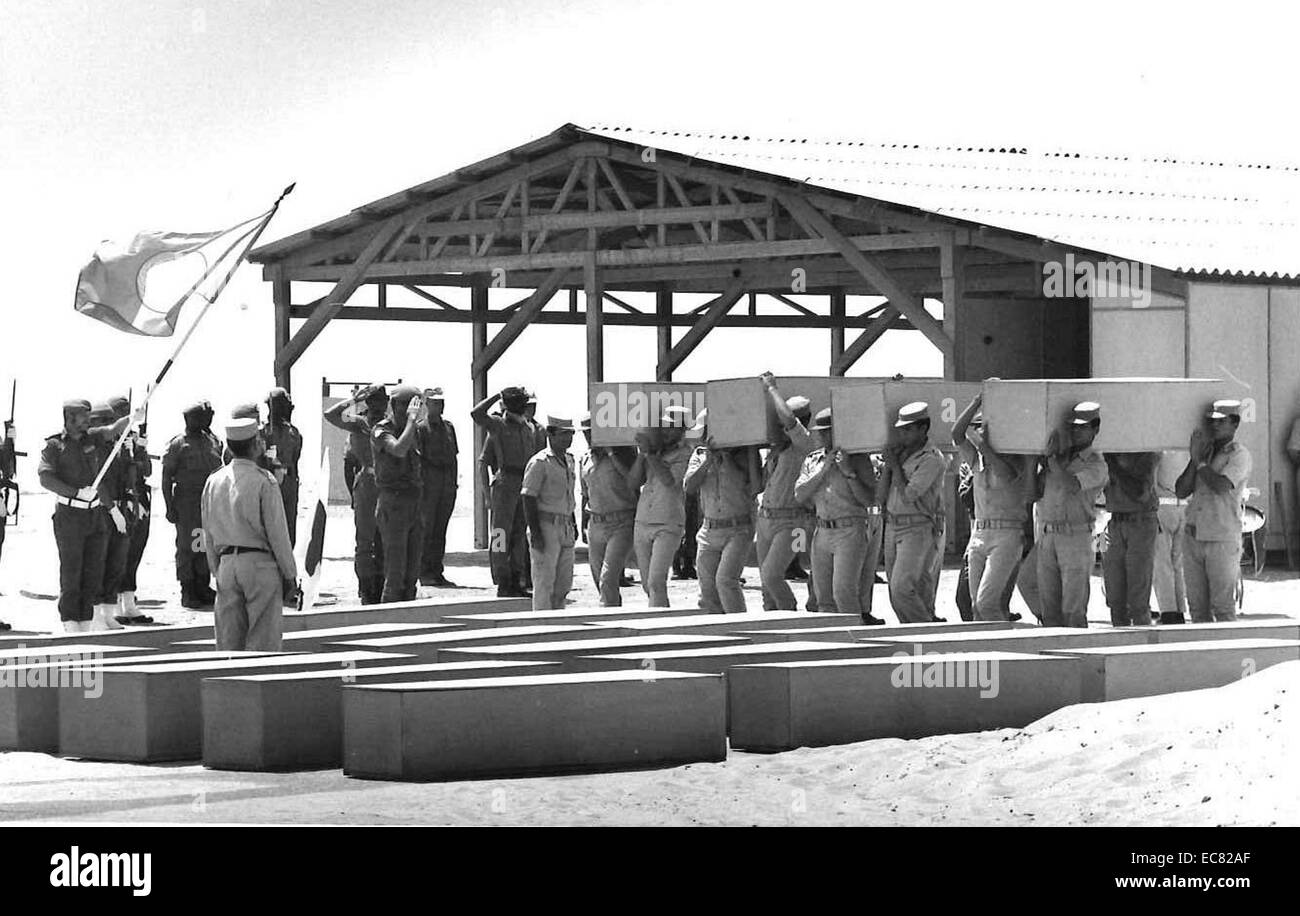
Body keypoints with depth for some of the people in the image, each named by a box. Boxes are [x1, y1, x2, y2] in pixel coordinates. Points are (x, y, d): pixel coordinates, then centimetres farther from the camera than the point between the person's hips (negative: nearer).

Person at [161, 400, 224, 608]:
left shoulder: (211, 442, 12)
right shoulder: (178, 445, -6)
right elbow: (166, 478, -6)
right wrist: (169, 507, -12)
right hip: (187, 501, -5)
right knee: (187, 547, -2)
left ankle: (203, 588, 16)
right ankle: (187, 593, 2)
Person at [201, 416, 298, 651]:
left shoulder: (213, 481, 7)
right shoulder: (264, 482, -10)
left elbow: (208, 535, 12)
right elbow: (277, 532, -9)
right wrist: (290, 574, -1)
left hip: (226, 563, 5)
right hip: (260, 563, -5)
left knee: (228, 642, 8)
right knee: (263, 640, -2)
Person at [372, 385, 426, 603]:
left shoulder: (414, 430, 14)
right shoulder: (382, 431, -10)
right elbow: (399, 450, -31)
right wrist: (411, 419, -22)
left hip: (414, 504, 8)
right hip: (392, 504, -8)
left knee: (412, 573, 7)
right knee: (395, 574, -10)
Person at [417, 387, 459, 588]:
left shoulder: (449, 427, 15)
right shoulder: (422, 428, -4)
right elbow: (417, 458, -8)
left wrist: (454, 482, 12)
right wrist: (420, 484, -14)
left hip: (447, 480, 6)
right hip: (429, 478, -6)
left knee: (441, 528, 6)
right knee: (426, 527, -5)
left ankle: (437, 572, 9)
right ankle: (424, 573, -1)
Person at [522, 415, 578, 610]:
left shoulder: (569, 460, 14)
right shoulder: (539, 462, -12)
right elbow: (528, 499, -14)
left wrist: (573, 524, 22)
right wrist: (535, 532, -20)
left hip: (565, 527, 8)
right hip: (546, 526, -8)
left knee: (564, 582, 10)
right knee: (545, 581, -5)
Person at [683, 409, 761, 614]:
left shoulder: (741, 455, -5)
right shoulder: (700, 455, 7)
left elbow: (755, 485, -20)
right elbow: (689, 486, -7)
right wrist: (709, 459, -15)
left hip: (738, 530, -5)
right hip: (709, 532, 5)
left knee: (726, 580, -22)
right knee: (708, 589, 4)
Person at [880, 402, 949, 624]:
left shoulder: (932, 459, -13)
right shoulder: (901, 452, 11)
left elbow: (908, 495, -19)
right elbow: (883, 491, 7)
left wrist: (895, 465, -9)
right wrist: (888, 464, -4)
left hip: (918, 530, -8)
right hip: (893, 527, 8)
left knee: (902, 588, -16)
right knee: (895, 592, 8)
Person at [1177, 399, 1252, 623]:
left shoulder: (1239, 455, -5)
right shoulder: (1206, 449, 14)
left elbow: (1221, 486, -21)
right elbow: (1181, 491, 7)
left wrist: (1200, 461, -8)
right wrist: (1194, 459, -3)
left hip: (1223, 539, -6)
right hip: (1193, 536, 6)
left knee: (1222, 606, -4)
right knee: (1197, 606, 7)